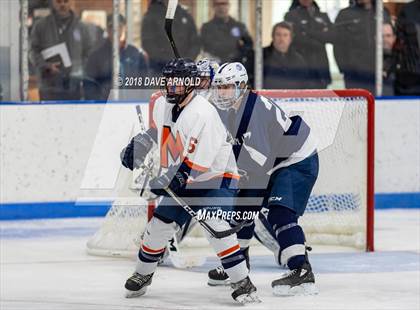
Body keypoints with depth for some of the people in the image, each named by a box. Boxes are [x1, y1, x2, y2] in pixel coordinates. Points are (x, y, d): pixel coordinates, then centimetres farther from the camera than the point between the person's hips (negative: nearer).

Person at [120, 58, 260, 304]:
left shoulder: (203, 113, -26)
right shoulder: (162, 105, 1)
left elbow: (198, 162, -30)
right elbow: (156, 129, 25)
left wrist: (168, 181, -33)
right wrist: (136, 147, 13)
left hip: (216, 176, -7)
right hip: (183, 182, 8)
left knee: (215, 224, -26)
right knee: (159, 226, 5)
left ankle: (243, 284, -22)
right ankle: (143, 275, 29)